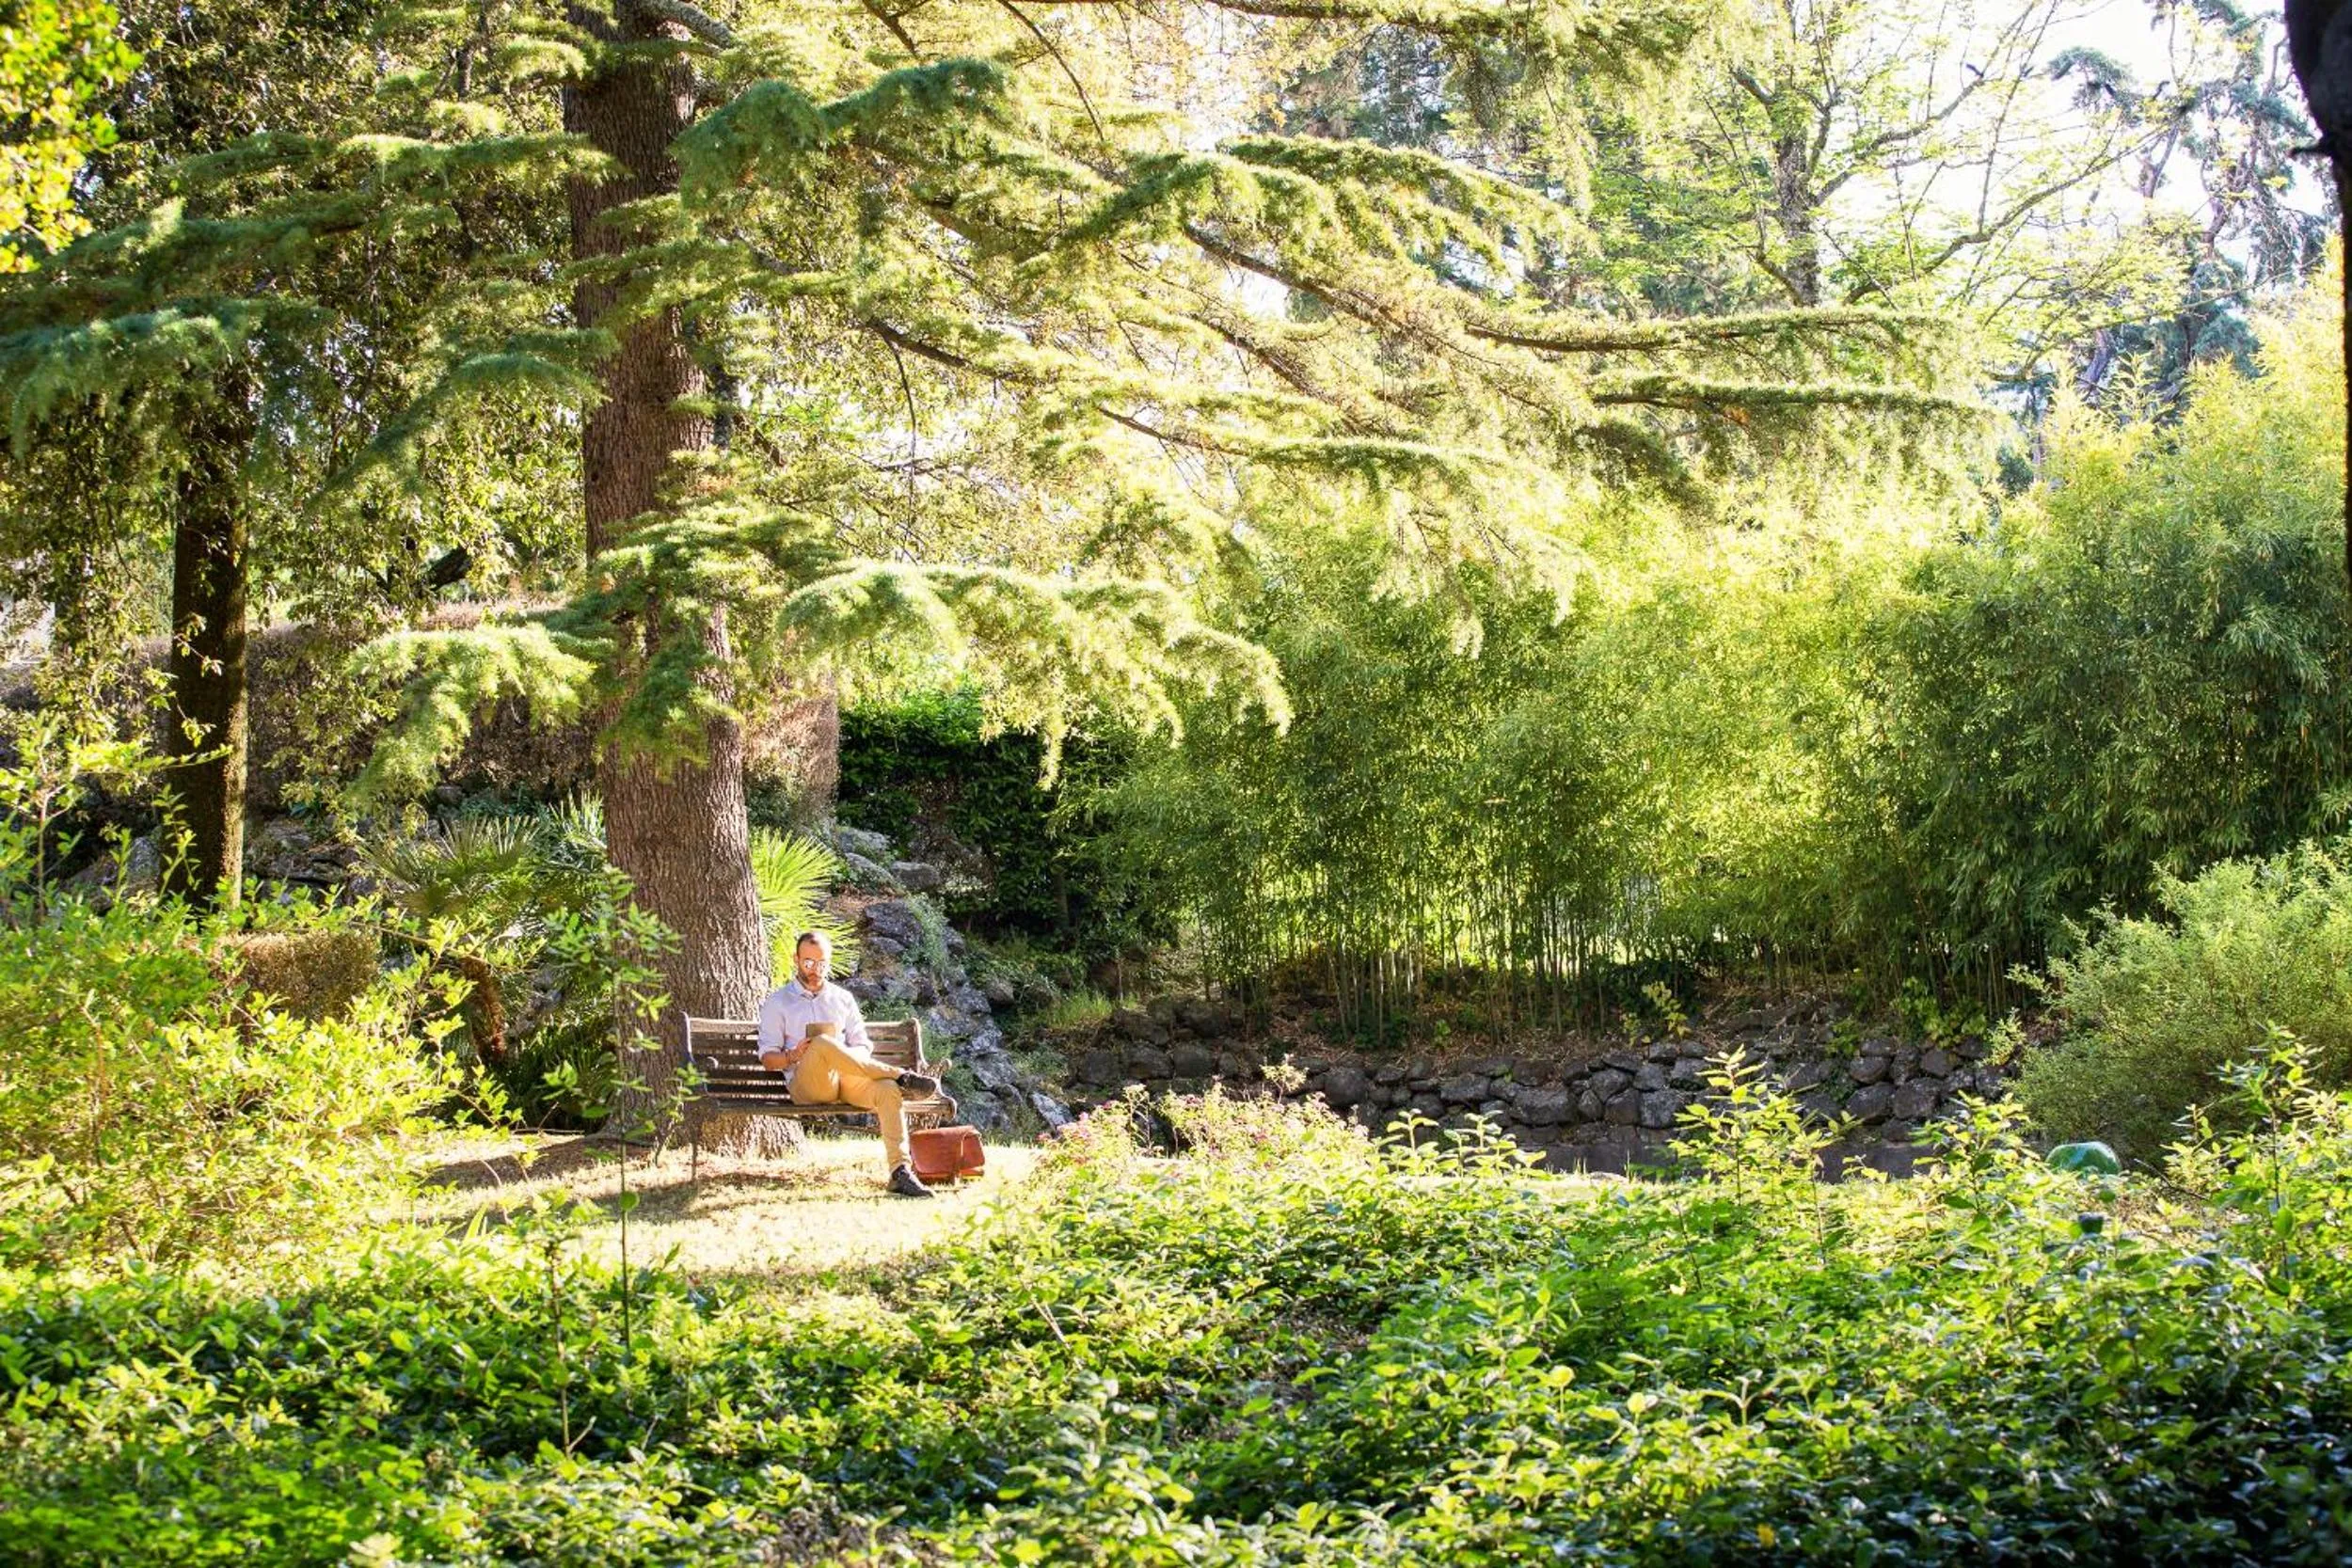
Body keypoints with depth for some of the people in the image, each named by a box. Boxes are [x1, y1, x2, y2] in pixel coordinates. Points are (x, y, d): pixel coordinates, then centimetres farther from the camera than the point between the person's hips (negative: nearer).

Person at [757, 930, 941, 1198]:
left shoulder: (843, 998, 25)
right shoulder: (777, 1002, 16)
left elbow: (863, 1047, 18)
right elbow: (768, 1059, 8)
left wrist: (850, 1058, -7)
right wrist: (793, 1057, -15)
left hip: (847, 1080, 3)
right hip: (807, 1084, -3)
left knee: (888, 1090, -31)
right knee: (823, 1044, -38)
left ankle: (900, 1171, -39)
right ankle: (902, 1078, -32)